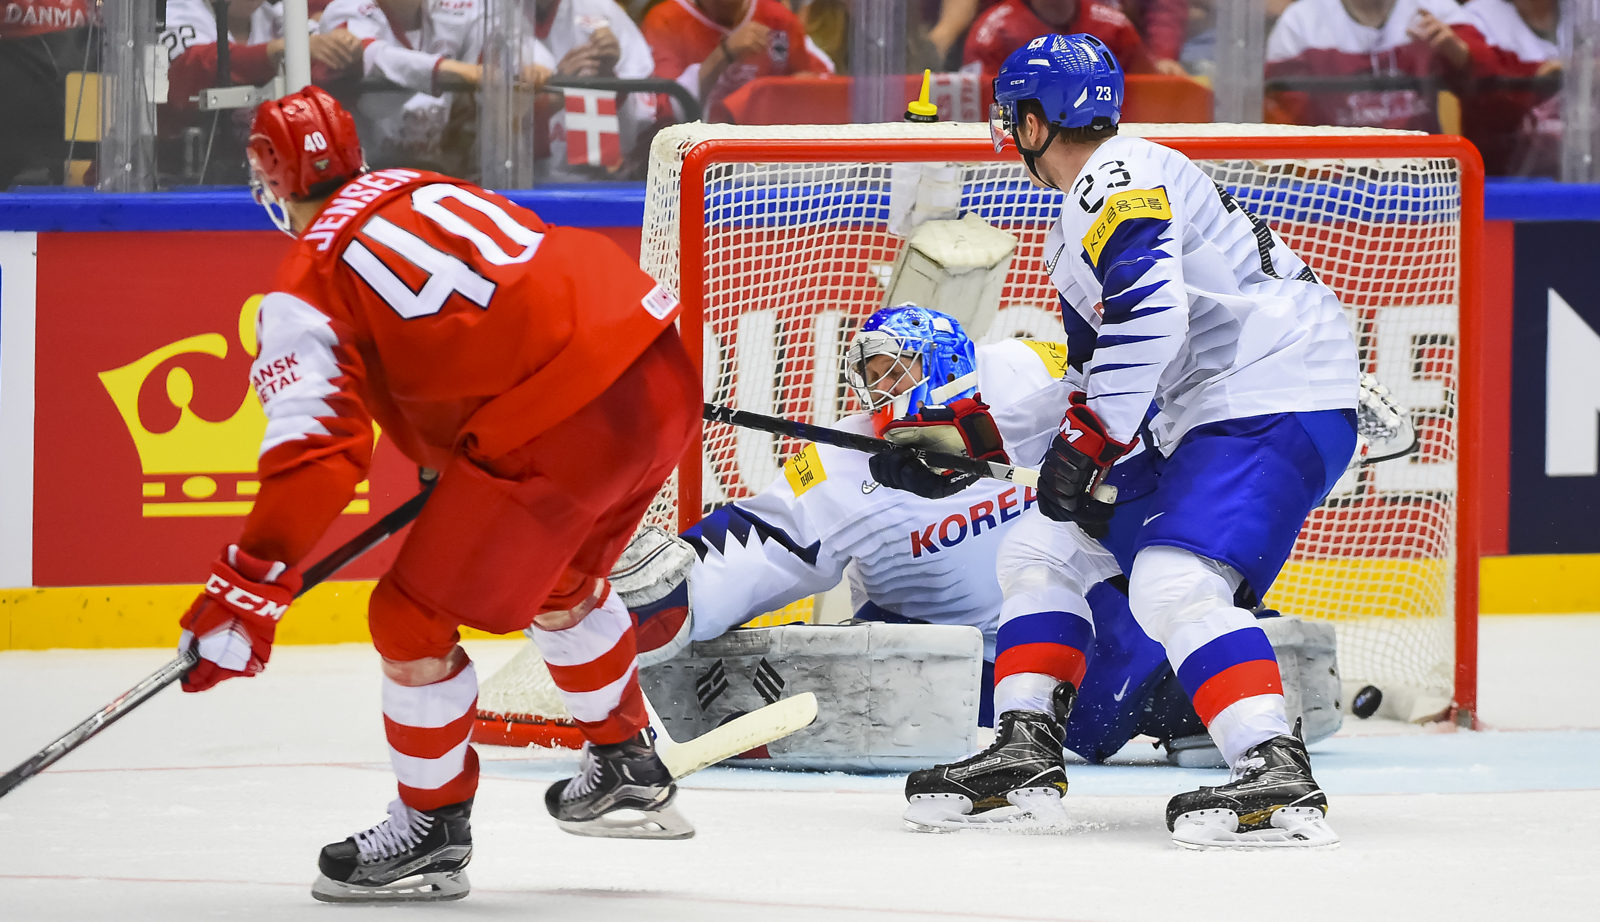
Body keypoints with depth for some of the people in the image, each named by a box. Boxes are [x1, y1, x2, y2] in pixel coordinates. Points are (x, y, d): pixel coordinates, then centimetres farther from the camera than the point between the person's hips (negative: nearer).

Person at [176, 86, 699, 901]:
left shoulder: (307, 286, -1)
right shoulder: (424, 190, 21)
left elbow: (317, 447, -12)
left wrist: (247, 589, -13)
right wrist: (452, 460, 42)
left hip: (559, 432, -8)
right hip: (664, 375, 8)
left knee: (412, 622, 8)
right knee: (561, 580, 34)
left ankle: (432, 830, 20)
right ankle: (626, 769, 46)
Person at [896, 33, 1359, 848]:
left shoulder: (1117, 182, -14)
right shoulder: (1080, 219, 21)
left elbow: (1152, 313, -28)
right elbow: (1099, 347, 30)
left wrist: (1087, 442, -26)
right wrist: (1086, 453, 19)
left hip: (1279, 406, -11)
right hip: (1201, 419, 11)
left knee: (1173, 585, -28)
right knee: (1040, 550, 15)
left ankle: (1279, 779, -36)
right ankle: (1024, 755, 17)